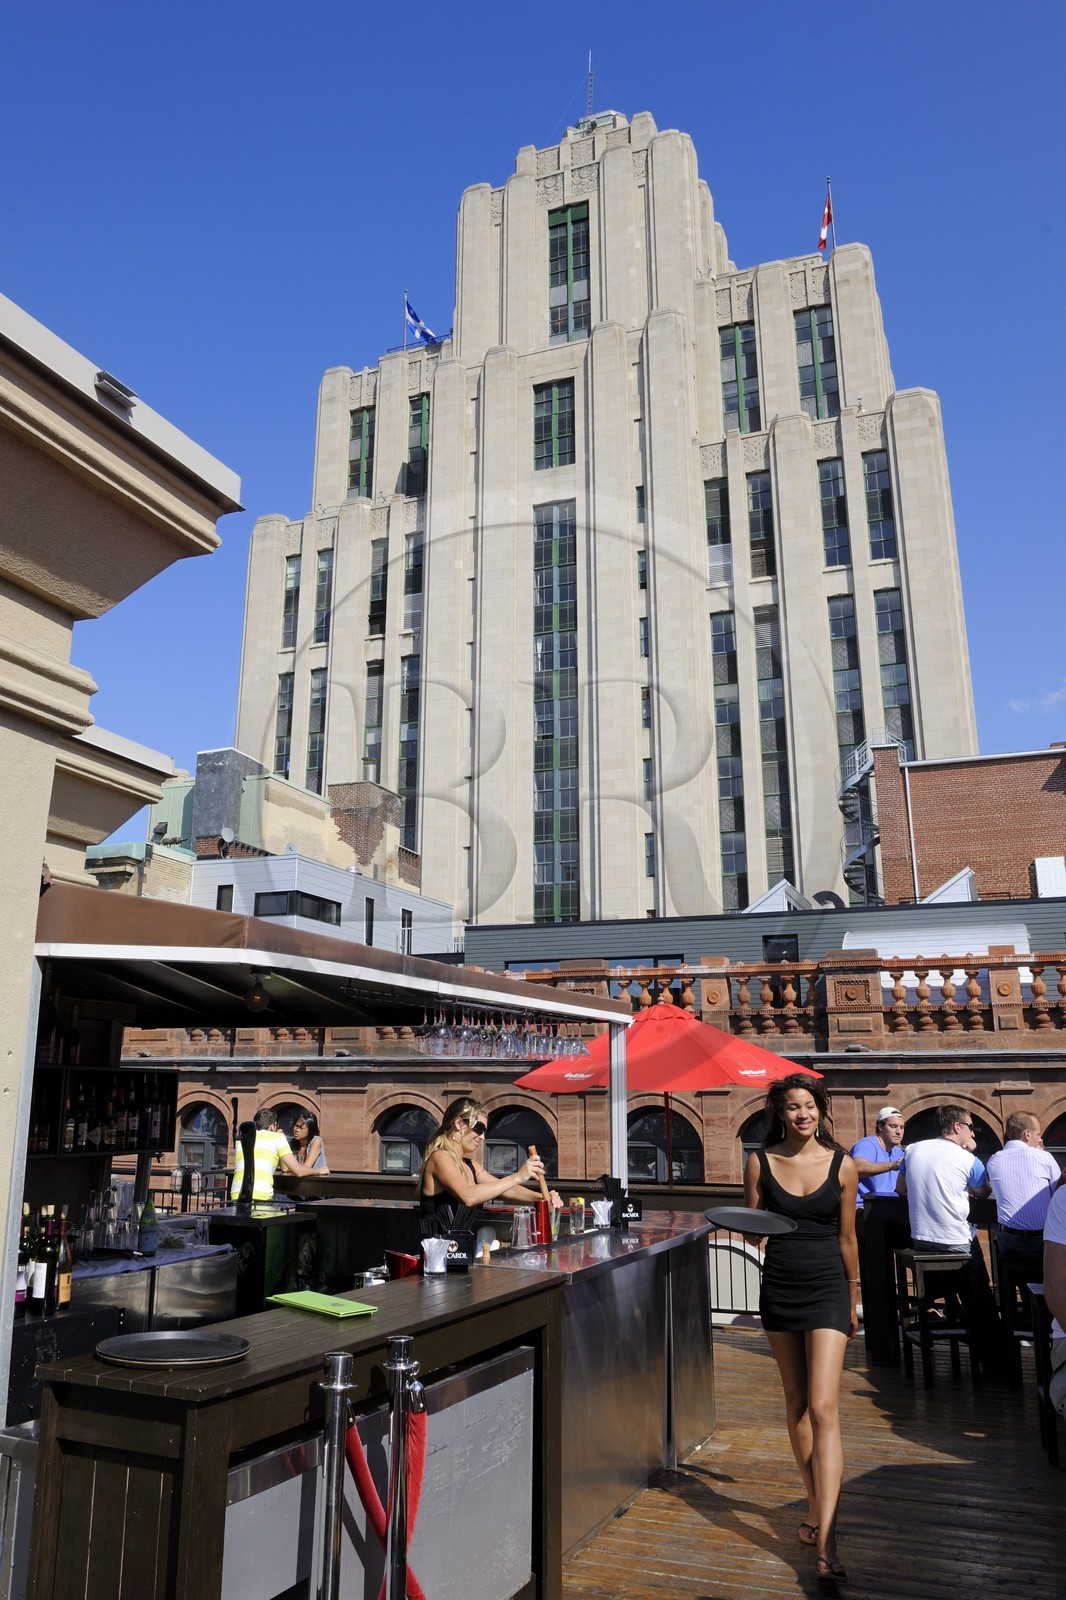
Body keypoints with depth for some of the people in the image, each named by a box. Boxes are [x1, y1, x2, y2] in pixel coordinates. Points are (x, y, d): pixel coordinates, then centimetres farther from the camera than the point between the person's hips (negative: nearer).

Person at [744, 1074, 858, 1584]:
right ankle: (817, 1507, 32)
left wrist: (853, 1302, 12)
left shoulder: (842, 1165, -4)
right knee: (796, 1404, 15)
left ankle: (825, 1543, -11)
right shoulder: (760, 1162, -3)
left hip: (827, 1289, -2)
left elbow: (847, 1239, 5)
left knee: (823, 1410, -11)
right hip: (778, 1288, 2)